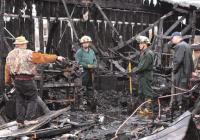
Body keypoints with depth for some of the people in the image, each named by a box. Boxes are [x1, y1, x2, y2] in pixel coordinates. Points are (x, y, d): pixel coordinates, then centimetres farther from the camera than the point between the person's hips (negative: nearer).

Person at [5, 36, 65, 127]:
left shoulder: (10, 55, 8)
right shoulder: (28, 54, -11)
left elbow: (7, 69, 12)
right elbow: (43, 57, -9)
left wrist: (8, 81, 22)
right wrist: (56, 57, 0)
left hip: (16, 80, 7)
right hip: (27, 79, -6)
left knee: (20, 100, 13)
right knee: (32, 99, 6)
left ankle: (20, 121, 13)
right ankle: (28, 119, 1)